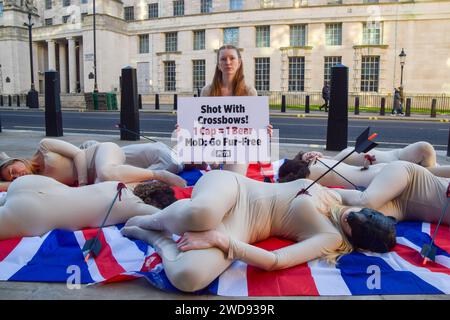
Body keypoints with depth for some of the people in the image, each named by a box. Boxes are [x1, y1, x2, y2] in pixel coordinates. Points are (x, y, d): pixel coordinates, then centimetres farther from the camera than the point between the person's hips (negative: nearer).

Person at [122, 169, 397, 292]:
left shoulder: (331, 237, -10)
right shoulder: (332, 196, 8)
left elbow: (275, 262, -22)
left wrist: (217, 238, -27)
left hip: (239, 228, -3)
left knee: (190, 278, -37)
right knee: (200, 213, -39)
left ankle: (160, 239, -2)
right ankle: (153, 219, -4)